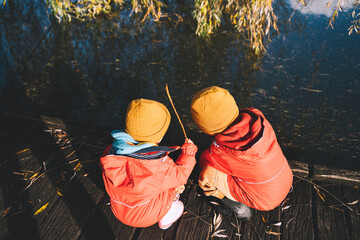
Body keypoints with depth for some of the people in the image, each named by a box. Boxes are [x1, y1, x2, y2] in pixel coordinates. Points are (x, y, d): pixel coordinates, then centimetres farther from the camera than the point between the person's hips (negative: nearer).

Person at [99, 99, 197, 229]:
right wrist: (189, 152, 2)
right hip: (147, 217, -4)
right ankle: (166, 218, 26)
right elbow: (180, 174, -14)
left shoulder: (111, 153, -21)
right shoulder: (159, 167, -35)